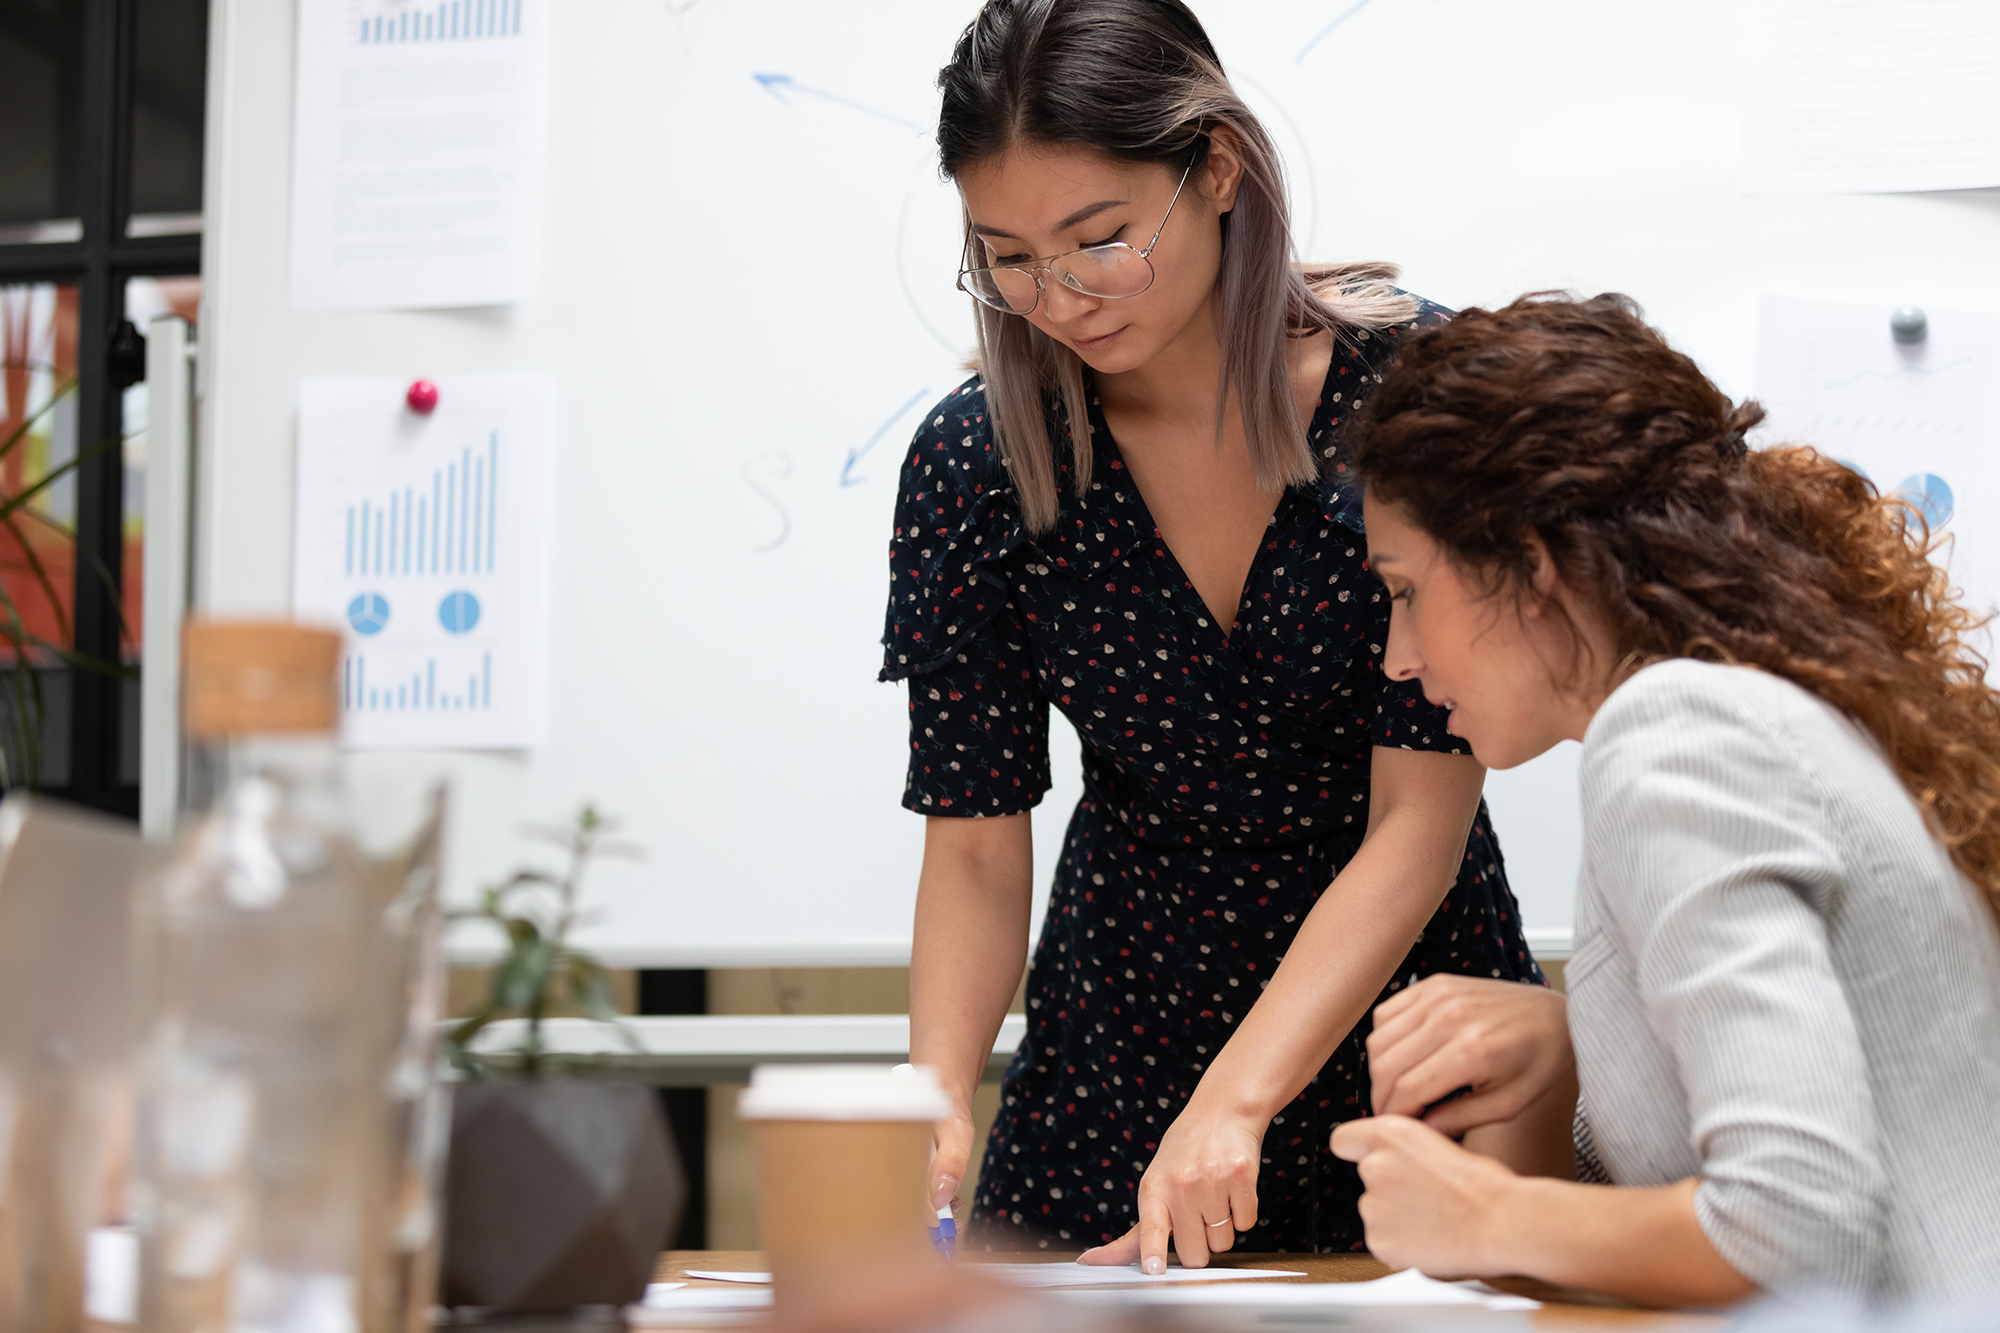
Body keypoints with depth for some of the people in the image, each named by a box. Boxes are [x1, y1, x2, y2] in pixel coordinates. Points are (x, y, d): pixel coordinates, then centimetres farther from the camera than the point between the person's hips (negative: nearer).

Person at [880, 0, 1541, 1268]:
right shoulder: (972, 464, -11)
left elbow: (1420, 818, -22)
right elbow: (976, 844, -7)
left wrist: (1235, 1101, -32)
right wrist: (935, 1108, -24)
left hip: (1401, 998, -2)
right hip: (1121, 1041, 2)